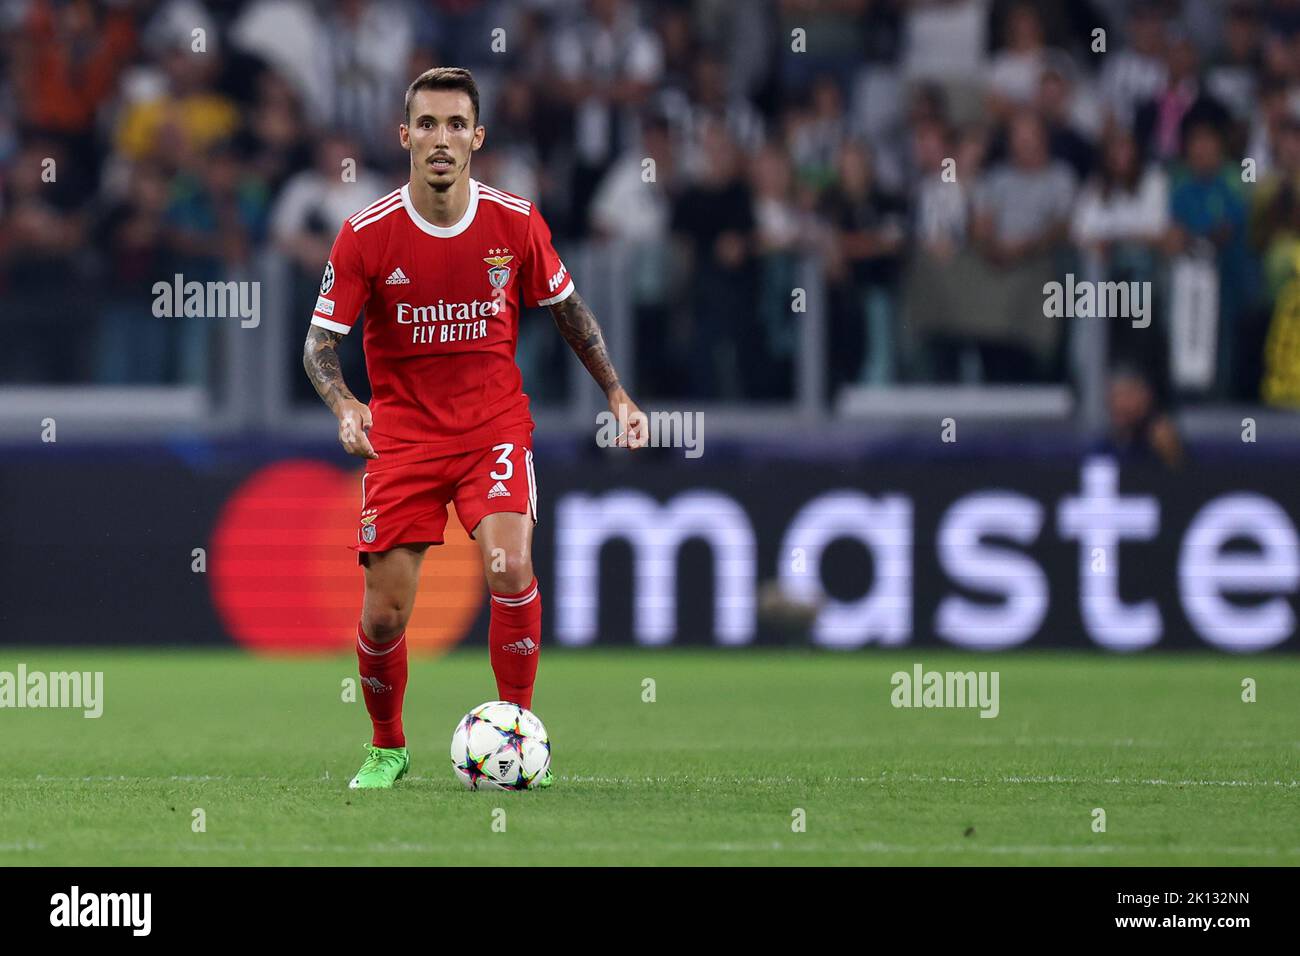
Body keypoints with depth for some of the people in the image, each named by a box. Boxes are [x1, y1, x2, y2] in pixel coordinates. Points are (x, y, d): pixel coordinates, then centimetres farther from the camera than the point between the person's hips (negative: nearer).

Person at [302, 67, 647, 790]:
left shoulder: (516, 222, -6)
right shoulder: (367, 234, -11)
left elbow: (567, 307, 11)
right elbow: (320, 344, -6)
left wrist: (616, 393, 9)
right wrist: (344, 404, -25)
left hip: (496, 424, 0)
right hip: (403, 431, 0)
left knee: (510, 567, -24)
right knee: (384, 615, -4)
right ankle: (388, 749, 23)